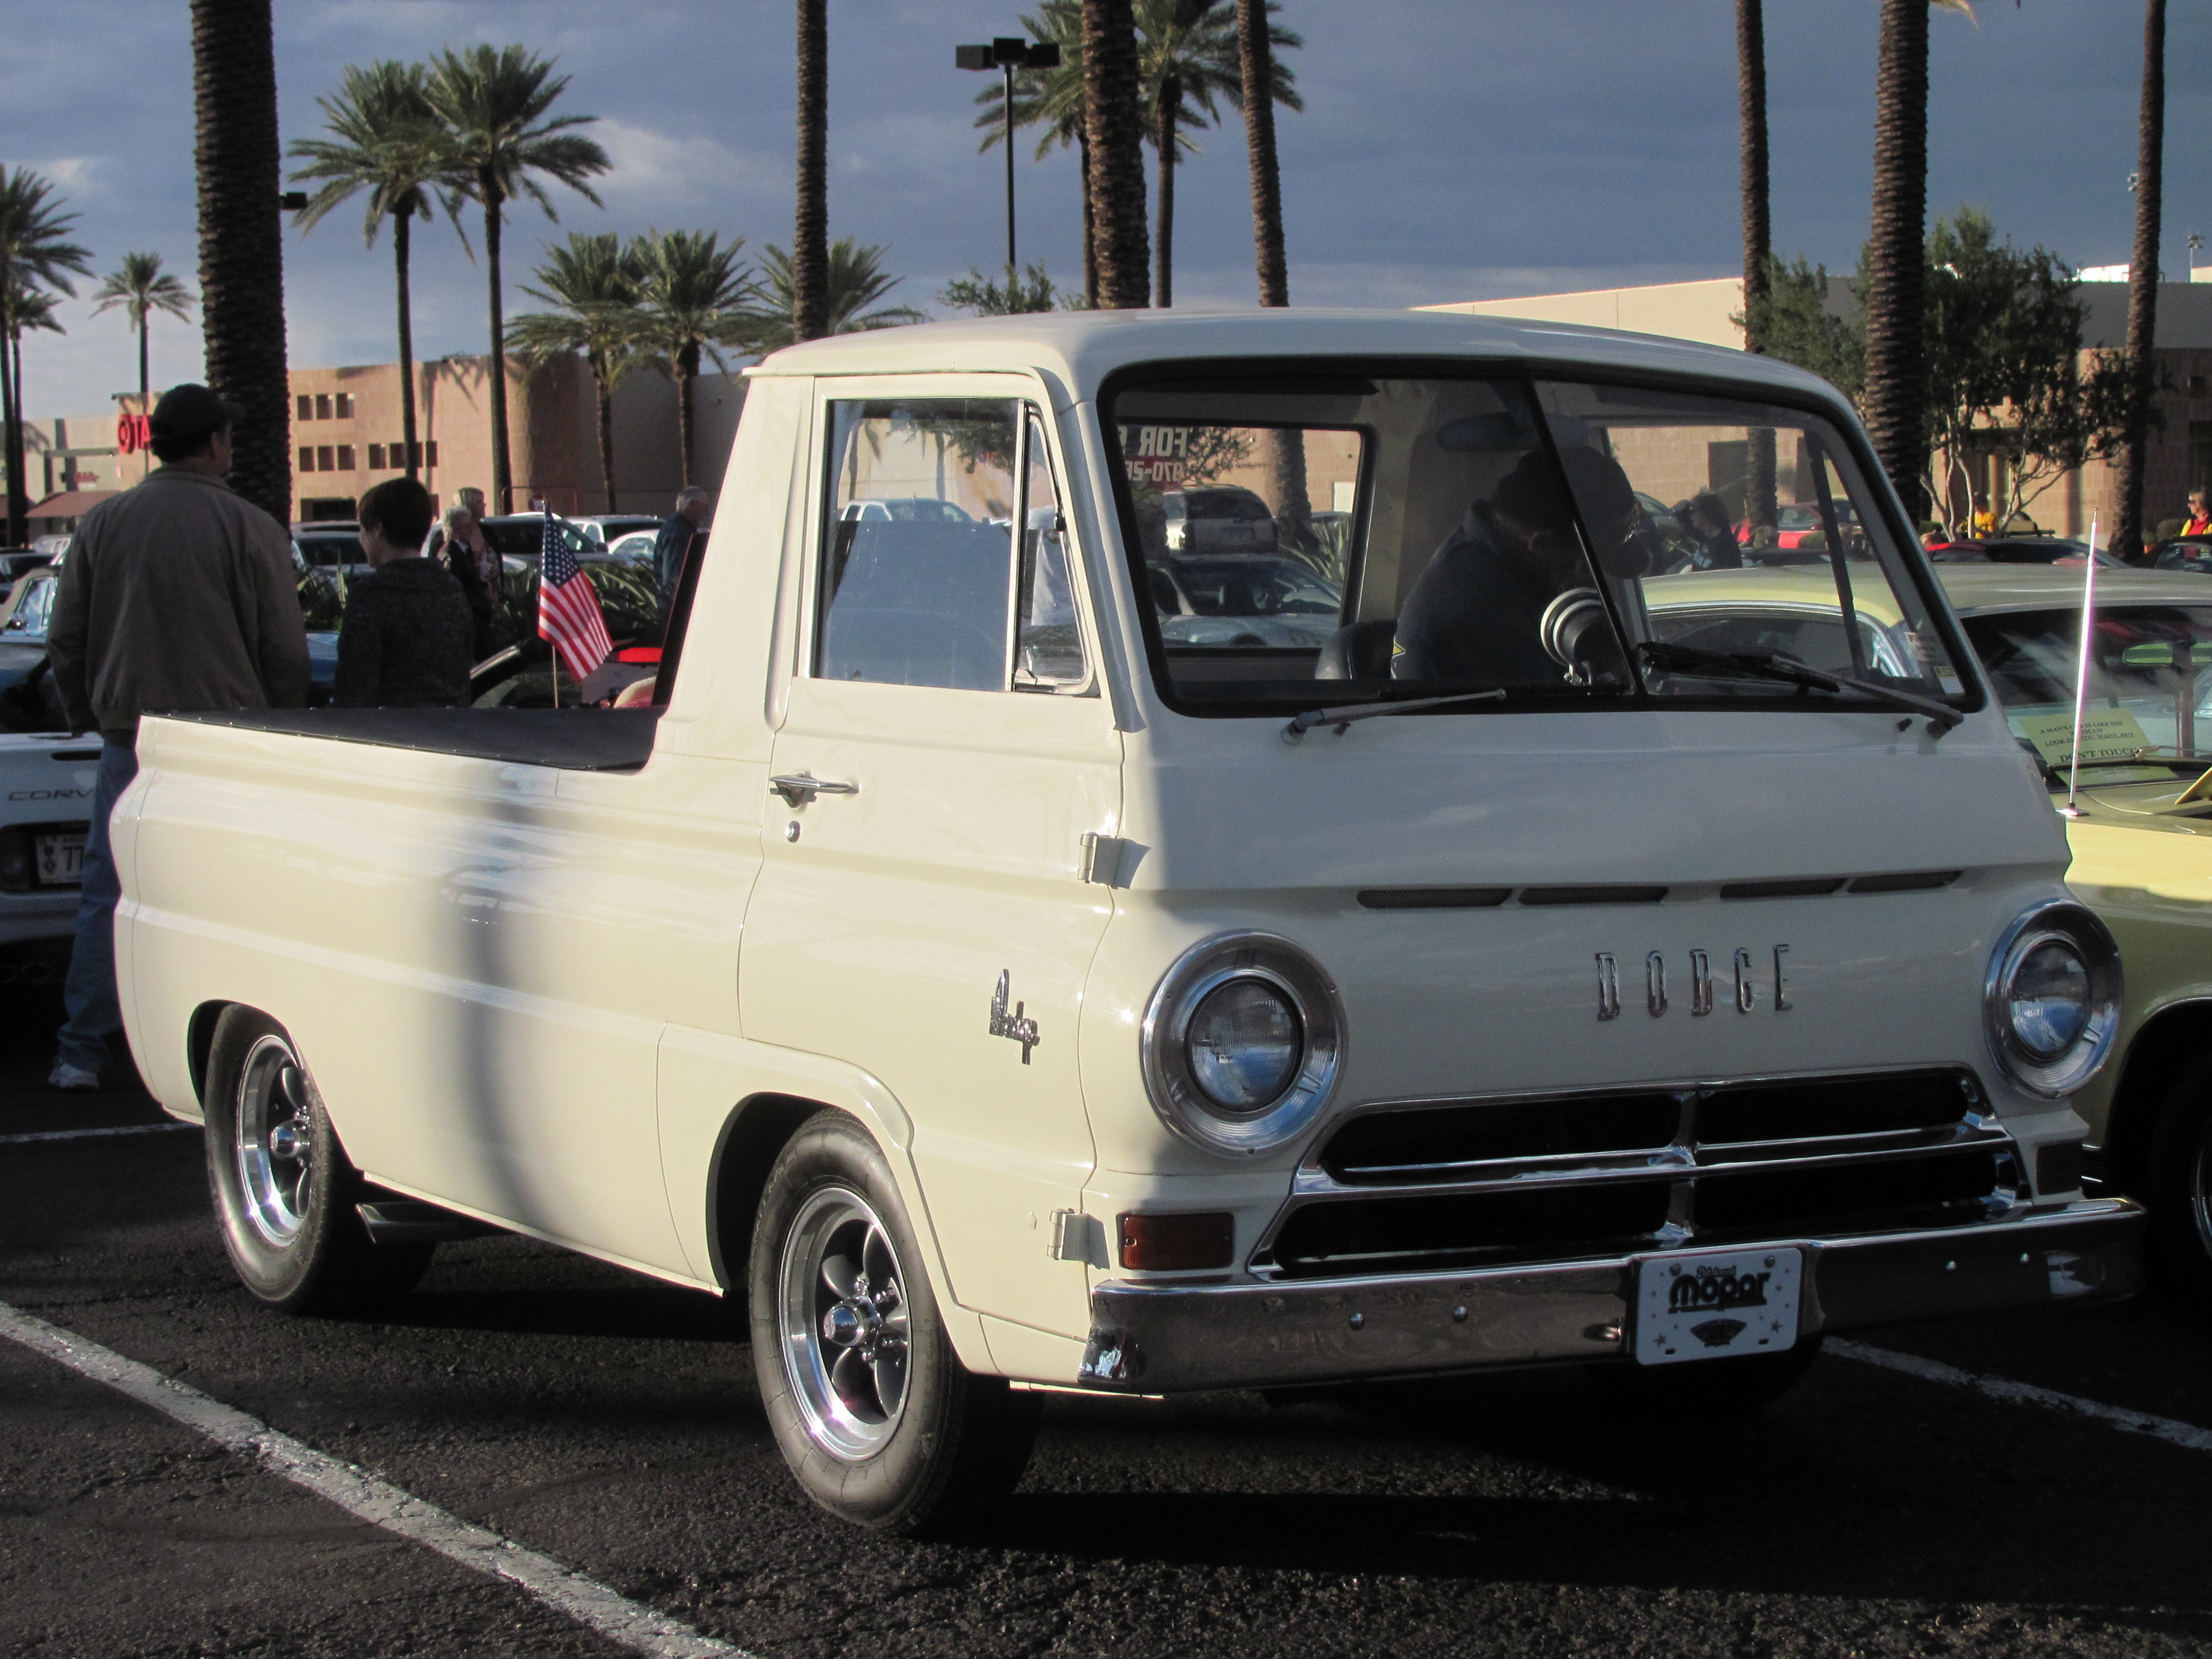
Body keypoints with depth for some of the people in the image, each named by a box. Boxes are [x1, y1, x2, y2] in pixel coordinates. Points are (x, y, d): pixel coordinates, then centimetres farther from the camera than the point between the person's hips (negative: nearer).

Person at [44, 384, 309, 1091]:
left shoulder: (104, 523, 3)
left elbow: (65, 642, 9)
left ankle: (82, 1052, 5)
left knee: (107, 898, 7)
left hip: (130, 738, 2)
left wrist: (90, 716, 23)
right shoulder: (251, 529, -5)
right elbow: (286, 652, -3)